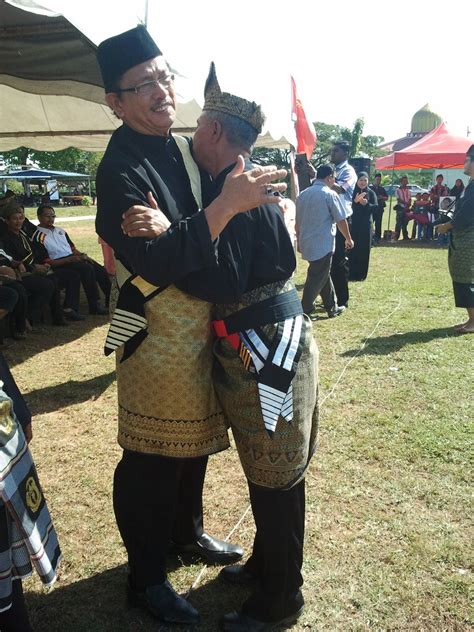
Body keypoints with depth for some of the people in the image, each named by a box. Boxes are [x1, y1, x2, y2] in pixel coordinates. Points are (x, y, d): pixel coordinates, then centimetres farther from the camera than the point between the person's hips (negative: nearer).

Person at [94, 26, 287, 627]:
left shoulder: (181, 148, 5)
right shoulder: (120, 168, -19)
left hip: (200, 324, 8)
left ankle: (187, 530, 46)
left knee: (194, 438, 22)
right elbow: (156, 262, -29)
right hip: (156, 334, -8)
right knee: (152, 458, 6)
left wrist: (246, 187, 0)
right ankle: (146, 578, 27)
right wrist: (227, 204, -31)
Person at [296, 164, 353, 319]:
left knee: (324, 275, 18)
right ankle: (305, 311, 1)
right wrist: (348, 239, 5)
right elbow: (341, 220, -8)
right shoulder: (330, 194, -10)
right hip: (323, 244, -7)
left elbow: (297, 222, 14)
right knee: (317, 279, 0)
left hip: (307, 243, 7)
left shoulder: (303, 194, 10)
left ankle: (332, 307, 26)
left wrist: (299, 241, 24)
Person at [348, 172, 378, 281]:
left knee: (364, 250, 2)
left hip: (366, 225, 2)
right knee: (352, 249, -5)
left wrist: (366, 203, -17)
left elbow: (376, 207, 0)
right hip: (353, 224, -2)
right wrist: (355, 201, -25)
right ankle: (351, 274, 1)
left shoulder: (371, 193, 6)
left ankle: (361, 274, 11)